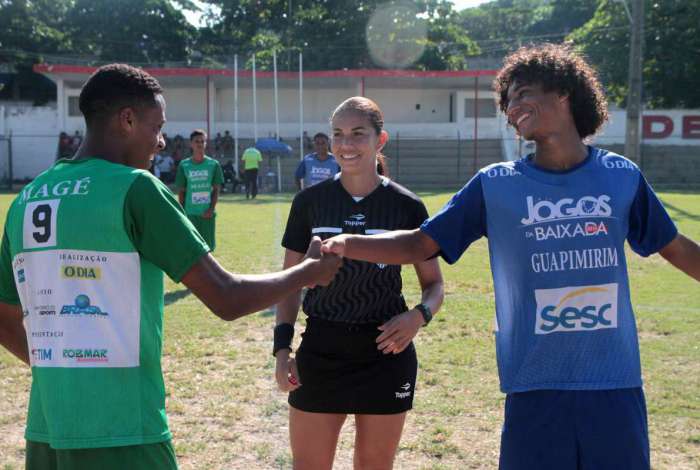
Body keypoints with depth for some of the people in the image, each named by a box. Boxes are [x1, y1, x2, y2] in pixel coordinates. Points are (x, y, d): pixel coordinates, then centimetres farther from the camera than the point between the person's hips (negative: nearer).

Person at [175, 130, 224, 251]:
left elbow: (216, 189, 2)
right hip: (190, 213, -1)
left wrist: (211, 209, -10)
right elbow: (181, 191, 5)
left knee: (207, 246, 6)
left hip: (207, 214, 1)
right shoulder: (184, 165, 1)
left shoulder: (213, 164, 1)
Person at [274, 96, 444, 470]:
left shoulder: (407, 207, -4)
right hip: (319, 352, 1)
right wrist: (282, 347, -4)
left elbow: (434, 284, 4)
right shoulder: (309, 201, -1)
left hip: (386, 353, 0)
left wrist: (419, 315, -17)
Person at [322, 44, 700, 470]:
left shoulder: (622, 176, 2)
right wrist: (344, 245, -18)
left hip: (615, 383, 2)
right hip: (536, 385, -1)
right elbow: (417, 245, -1)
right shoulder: (496, 185, -1)